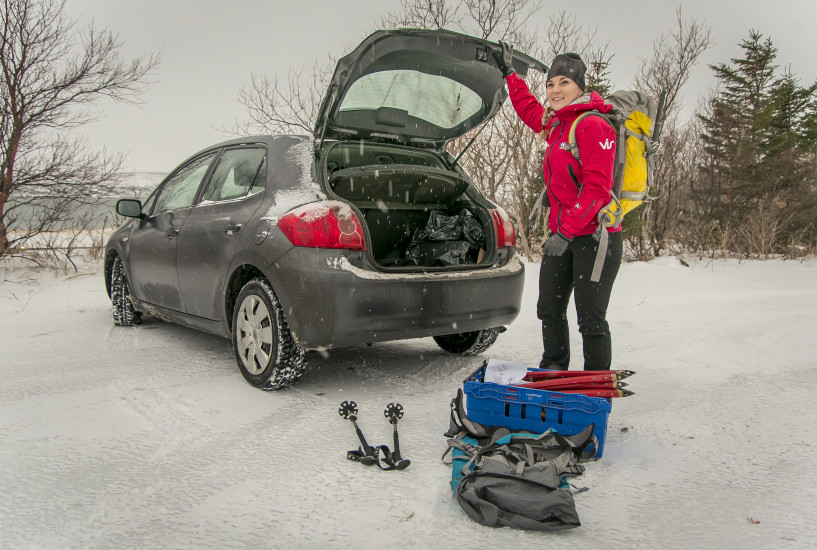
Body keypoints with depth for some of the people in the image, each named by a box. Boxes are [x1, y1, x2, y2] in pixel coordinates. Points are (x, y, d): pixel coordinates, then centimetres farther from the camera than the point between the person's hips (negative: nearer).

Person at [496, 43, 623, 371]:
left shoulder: (593, 126, -13)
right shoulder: (555, 125, 13)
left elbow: (596, 188, -20)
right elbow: (529, 110, 37)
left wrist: (567, 232, -24)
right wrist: (509, 73, 41)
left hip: (594, 236, -8)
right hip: (562, 233, 9)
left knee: (590, 319, -4)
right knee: (549, 310, 13)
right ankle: (553, 372, 28)